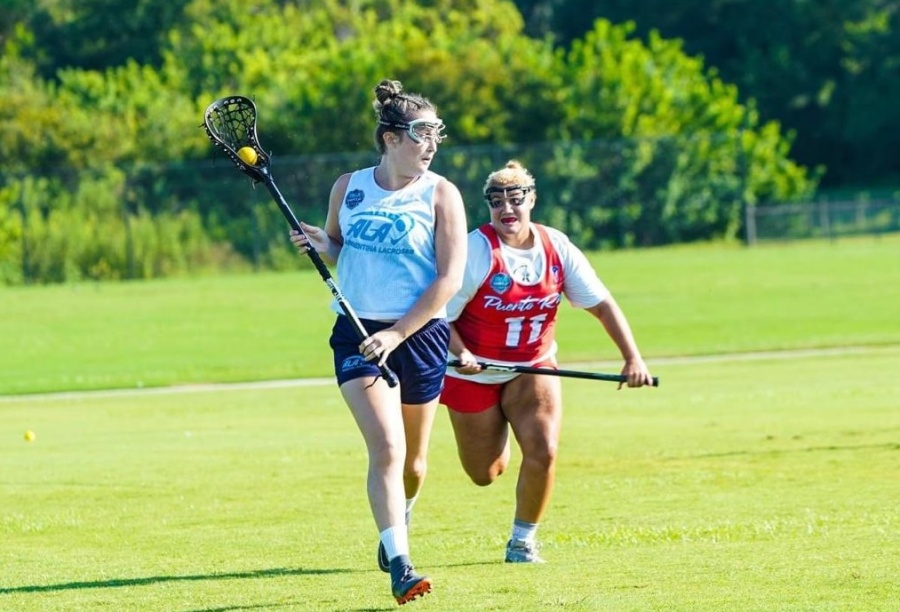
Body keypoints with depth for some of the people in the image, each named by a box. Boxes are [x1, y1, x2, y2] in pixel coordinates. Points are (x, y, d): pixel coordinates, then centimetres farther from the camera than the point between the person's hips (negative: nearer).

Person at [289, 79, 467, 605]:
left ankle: (397, 526, 45)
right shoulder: (348, 188, 4)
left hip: (421, 335, 0)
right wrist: (321, 245, -5)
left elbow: (450, 278, -10)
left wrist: (397, 333, -17)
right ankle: (400, 567, -22)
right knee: (387, 448, -18)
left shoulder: (441, 194, -4)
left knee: (413, 459, 13)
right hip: (359, 331, 0)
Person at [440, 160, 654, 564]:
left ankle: (523, 541, 4)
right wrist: (460, 354, -36)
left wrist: (632, 358, -14)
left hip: (533, 368, 2)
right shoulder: (476, 251, -21)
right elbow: (439, 315, -18)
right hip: (474, 374, -2)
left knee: (543, 452, -18)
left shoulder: (557, 248, -9)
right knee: (485, 474, 6)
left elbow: (601, 303, -5)